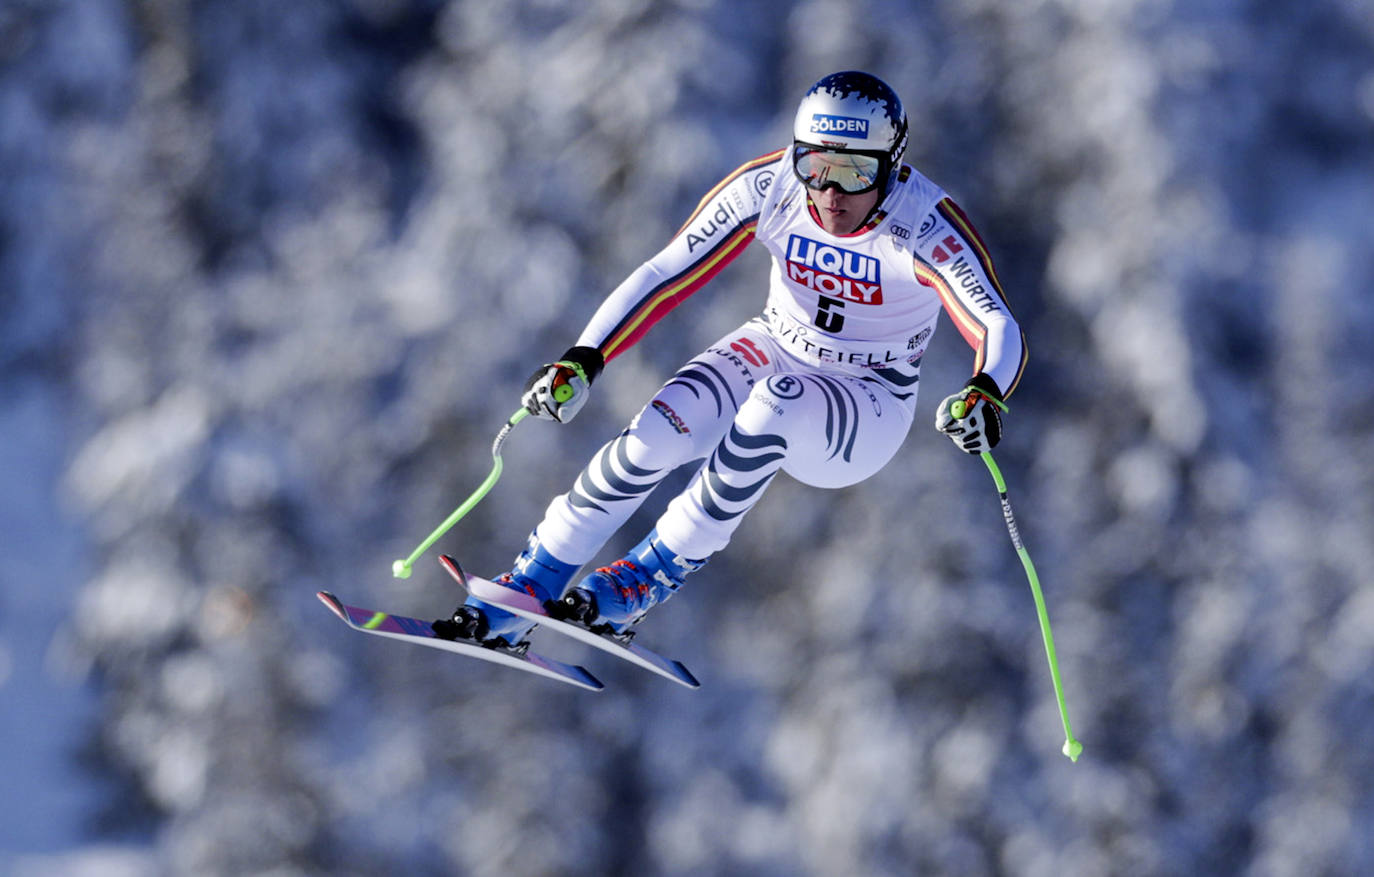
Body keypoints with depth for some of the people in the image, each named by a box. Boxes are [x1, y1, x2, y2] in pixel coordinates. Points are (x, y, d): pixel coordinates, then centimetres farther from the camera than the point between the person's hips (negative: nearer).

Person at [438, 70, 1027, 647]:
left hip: (866, 417, -3)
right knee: (655, 436, -26)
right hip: (774, 353, 3)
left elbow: (1000, 332, -38)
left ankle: (654, 575, -19)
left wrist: (984, 398, -60)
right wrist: (583, 361, -26)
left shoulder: (925, 227, -28)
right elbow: (665, 275, -15)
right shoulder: (769, 187, -19)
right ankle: (532, 586, -9)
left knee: (776, 402, -36)